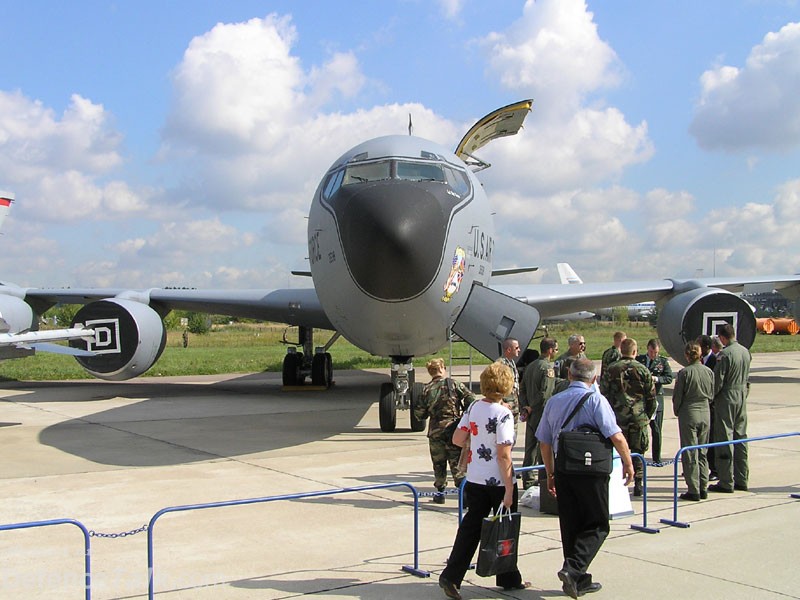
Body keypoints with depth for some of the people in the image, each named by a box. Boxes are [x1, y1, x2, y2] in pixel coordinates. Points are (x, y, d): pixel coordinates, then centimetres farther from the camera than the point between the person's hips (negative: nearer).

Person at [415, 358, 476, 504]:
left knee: (438, 463, 13)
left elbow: (419, 413, 0)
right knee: (456, 462, 4)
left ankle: (440, 492, 20)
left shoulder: (426, 390, 0)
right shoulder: (454, 384, -3)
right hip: (454, 429, -1)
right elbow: (470, 398, -10)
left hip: (435, 431, 1)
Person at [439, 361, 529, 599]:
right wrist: (509, 490, -17)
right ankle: (508, 578, 26)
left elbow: (457, 440, 5)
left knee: (470, 527, 10)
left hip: (475, 479, 5)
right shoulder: (503, 414, -18)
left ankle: (451, 576, 3)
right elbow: (504, 456, -20)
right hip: (498, 481, -5)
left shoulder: (474, 407, 0)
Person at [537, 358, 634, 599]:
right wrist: (627, 462, 0)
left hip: (563, 472, 5)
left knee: (570, 526, 13)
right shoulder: (595, 399, -8)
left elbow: (544, 442, 12)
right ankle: (573, 568, -13)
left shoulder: (554, 401, 9)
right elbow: (616, 436, -15)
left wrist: (551, 473, 21)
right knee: (597, 525, 5)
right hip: (591, 472, -5)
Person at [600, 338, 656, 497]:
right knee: (638, 452, 8)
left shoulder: (611, 369, -2)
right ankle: (638, 485, 9)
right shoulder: (642, 370, 0)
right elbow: (651, 395, 3)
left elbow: (603, 393, -1)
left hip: (617, 418, 0)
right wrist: (649, 415, 14)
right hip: (639, 418, 0)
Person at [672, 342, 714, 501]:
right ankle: (703, 488, 17)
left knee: (690, 454, 1)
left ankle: (693, 490, 2)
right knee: (702, 453, 14)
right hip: (705, 414, 5)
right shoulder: (709, 372, 0)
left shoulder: (684, 372, -13)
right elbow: (711, 395, 7)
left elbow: (677, 396, -8)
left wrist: (677, 412, 8)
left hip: (689, 414, -5)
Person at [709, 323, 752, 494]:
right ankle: (741, 480, 18)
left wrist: (711, 397, -2)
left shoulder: (724, 354, -16)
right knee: (740, 438, 13)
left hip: (726, 398, -7)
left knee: (724, 439, -2)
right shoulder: (746, 352, 7)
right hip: (742, 397, 7)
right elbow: (746, 378, 15)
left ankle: (726, 482, 1)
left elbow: (718, 380, -15)